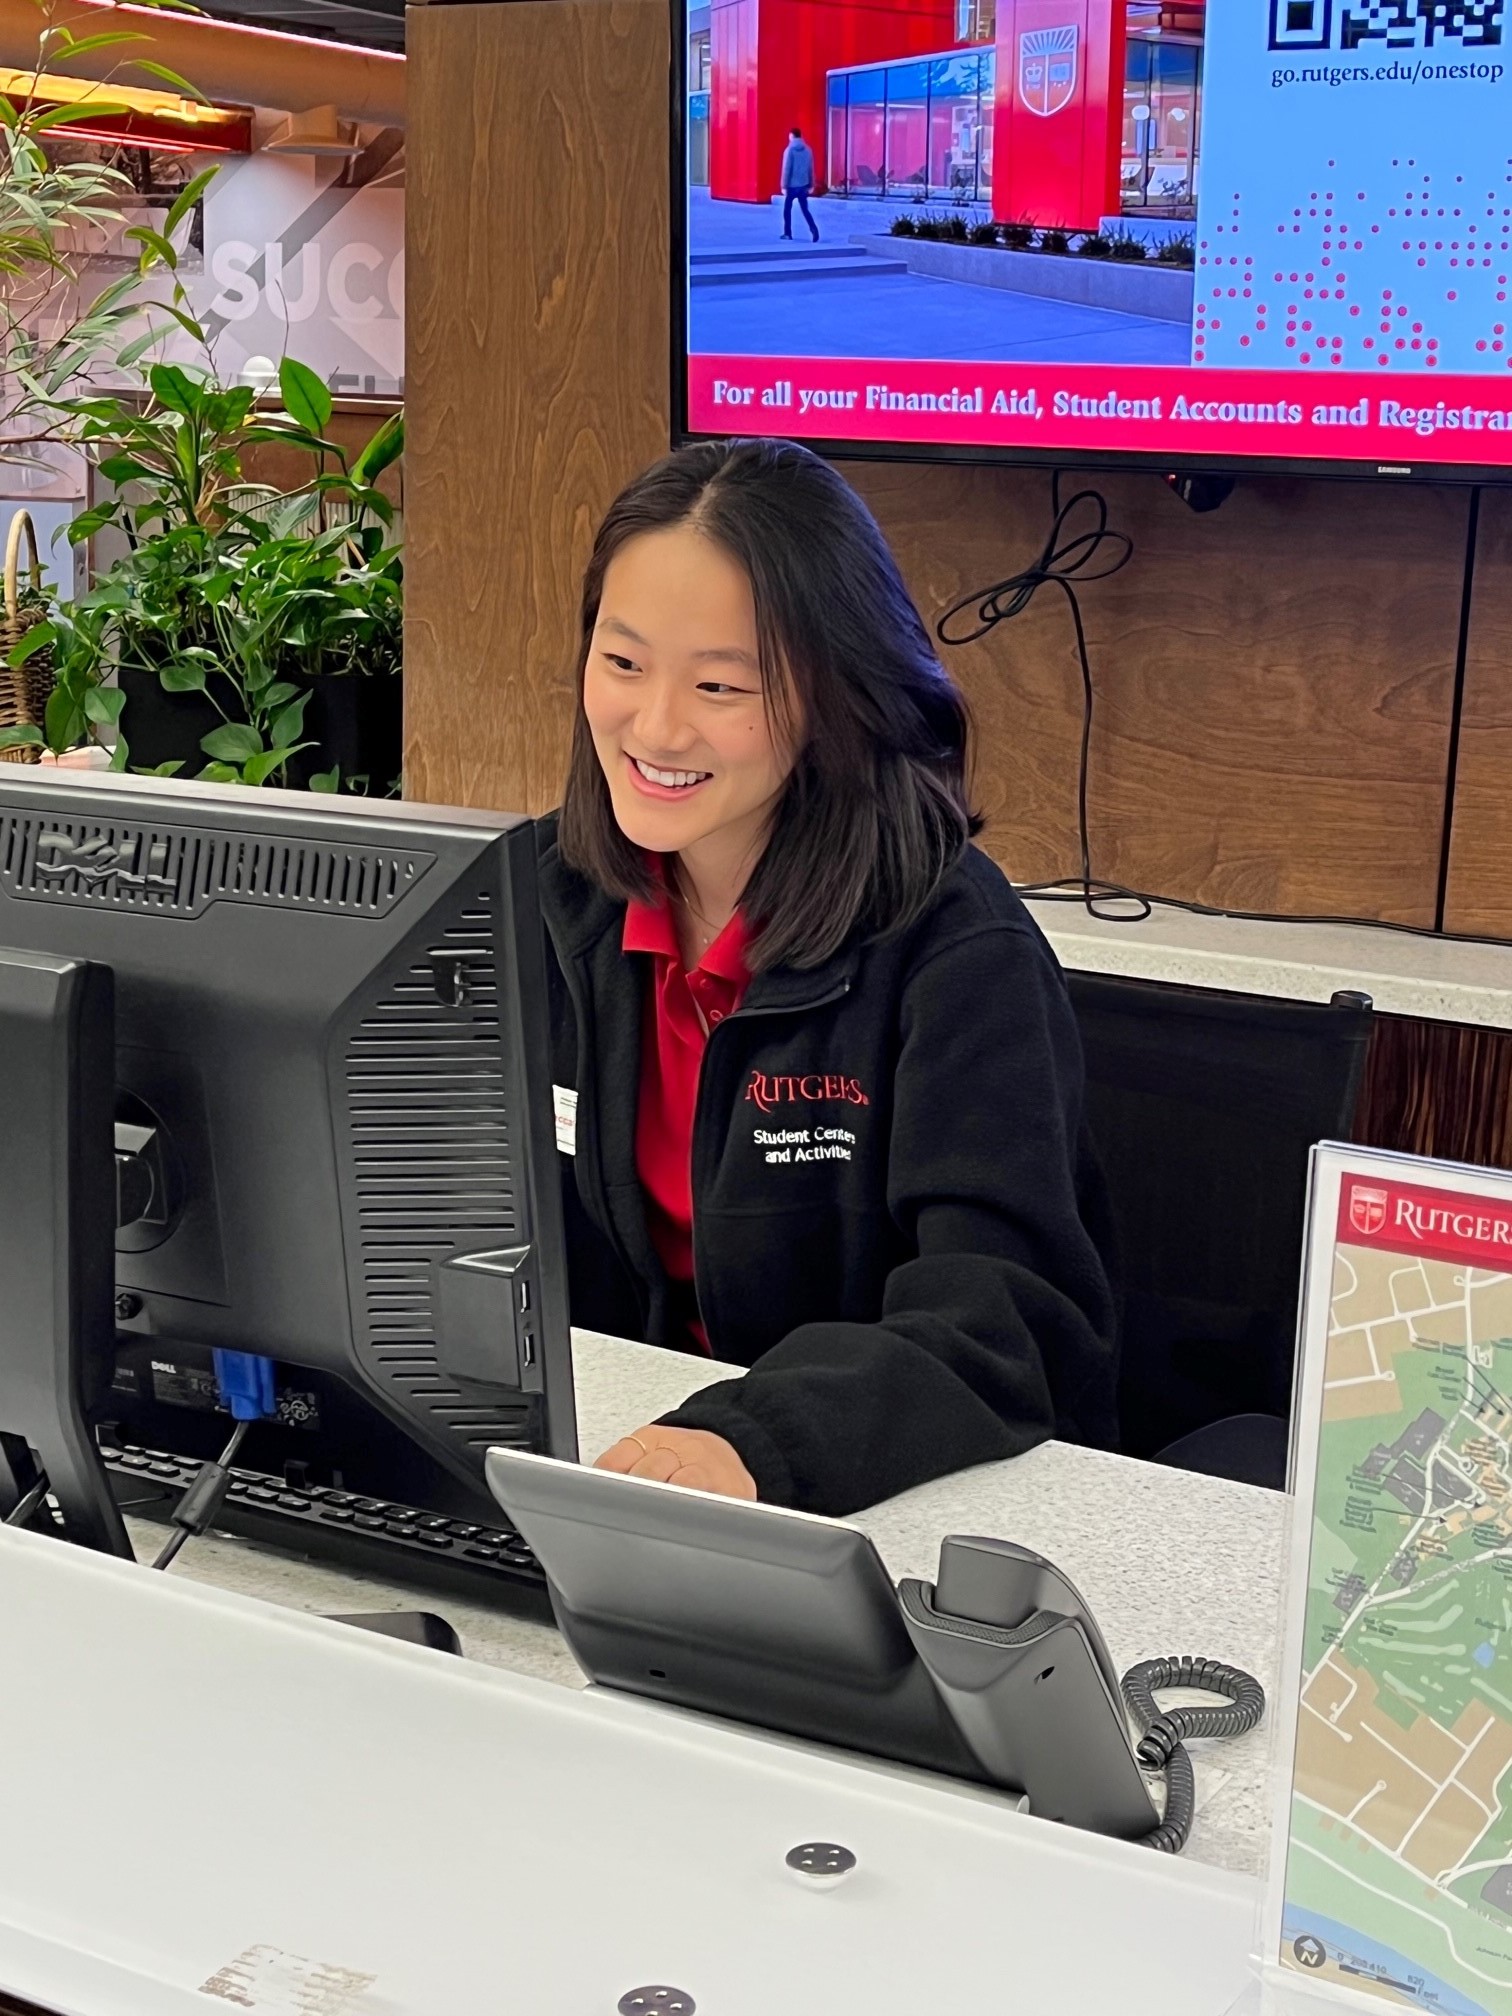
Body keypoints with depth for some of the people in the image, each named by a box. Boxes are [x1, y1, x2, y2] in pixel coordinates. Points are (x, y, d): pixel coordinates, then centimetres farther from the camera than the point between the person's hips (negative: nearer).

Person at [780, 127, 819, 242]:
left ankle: (787, 233, 14)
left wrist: (784, 186, -8)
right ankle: (814, 229, -12)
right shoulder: (808, 149, 3)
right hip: (803, 185, 4)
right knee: (805, 209, 8)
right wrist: (810, 185, 14)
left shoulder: (789, 150, -11)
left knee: (787, 209, 12)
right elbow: (811, 169, 6)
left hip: (792, 185, -4)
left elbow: (786, 169, -12)